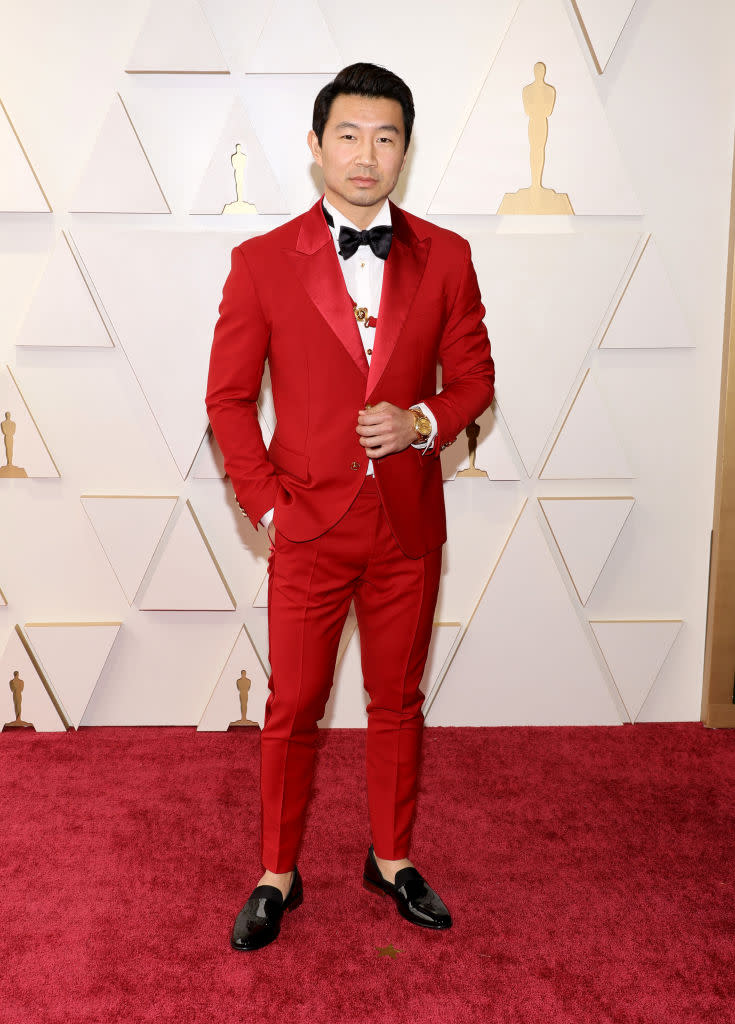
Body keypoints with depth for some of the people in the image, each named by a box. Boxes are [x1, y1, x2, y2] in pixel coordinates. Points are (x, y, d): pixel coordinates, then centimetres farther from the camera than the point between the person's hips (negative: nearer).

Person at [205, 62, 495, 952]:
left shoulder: (445, 257, 1)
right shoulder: (262, 261, -4)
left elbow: (473, 376, 7)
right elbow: (228, 394, -1)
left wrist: (424, 422, -13)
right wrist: (264, 502, -8)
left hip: (410, 526, 2)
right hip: (310, 526, -2)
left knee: (397, 702, 15)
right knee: (292, 709, 9)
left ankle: (391, 859, 35)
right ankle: (277, 875, 29)